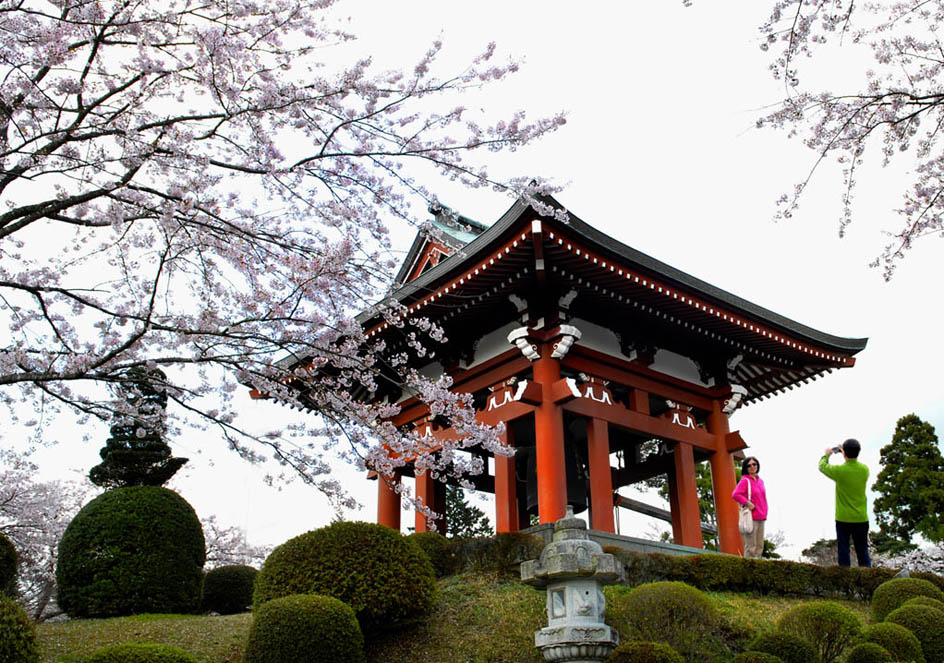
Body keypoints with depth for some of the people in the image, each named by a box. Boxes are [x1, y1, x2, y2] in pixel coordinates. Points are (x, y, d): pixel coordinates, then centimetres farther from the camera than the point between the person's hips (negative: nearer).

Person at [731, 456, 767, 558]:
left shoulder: (760, 481, 16)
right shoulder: (745, 481, -8)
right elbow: (735, 494, -20)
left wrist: (765, 513, 14)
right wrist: (747, 503, -21)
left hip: (761, 519, 8)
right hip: (751, 518, -8)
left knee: (759, 546, 10)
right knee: (751, 546, -7)